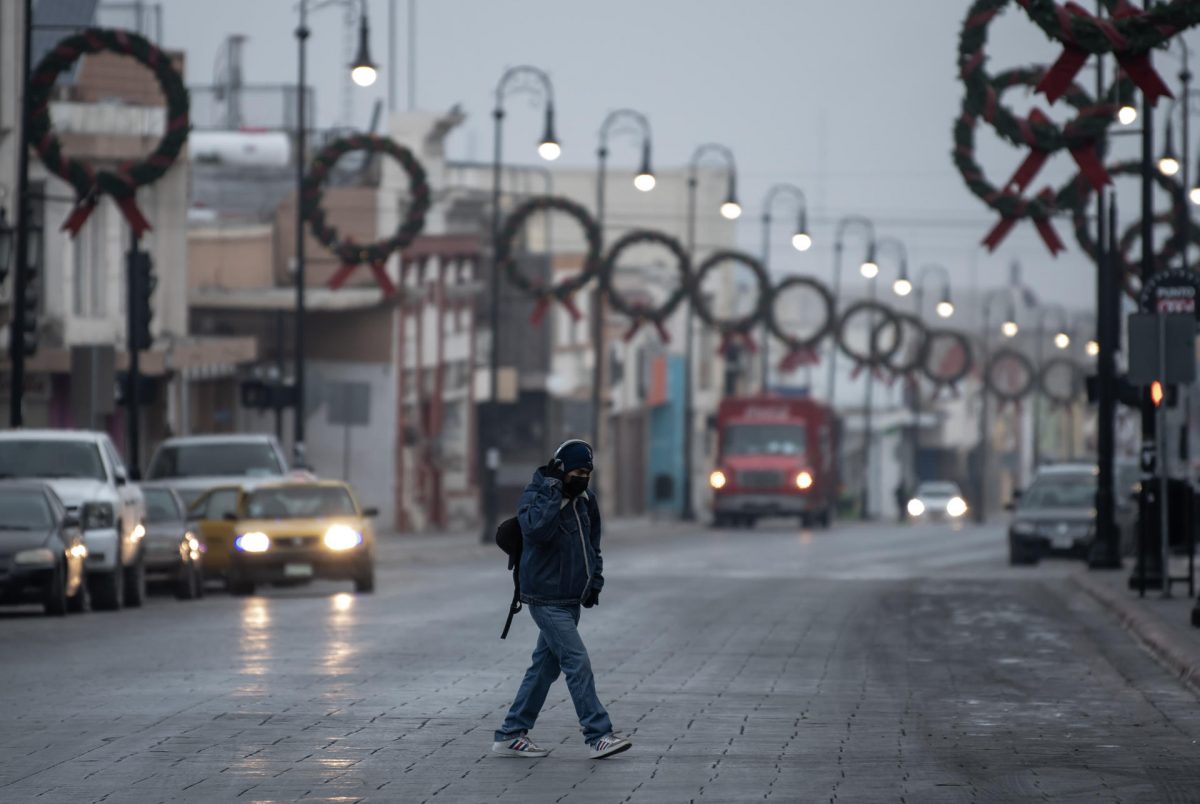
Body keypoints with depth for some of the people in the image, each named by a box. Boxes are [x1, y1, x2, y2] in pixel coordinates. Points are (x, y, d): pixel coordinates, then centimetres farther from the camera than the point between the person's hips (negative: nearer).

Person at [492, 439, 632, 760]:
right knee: (578, 664, -12)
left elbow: (592, 544, 23)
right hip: (547, 599, -8)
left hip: (570, 600, 8)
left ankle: (510, 735, 18)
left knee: (546, 666, 11)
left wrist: (595, 581, 12)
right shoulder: (535, 496, -13)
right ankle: (598, 736, -12)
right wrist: (554, 489, -29)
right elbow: (537, 529, -34)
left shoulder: (584, 500, 10)